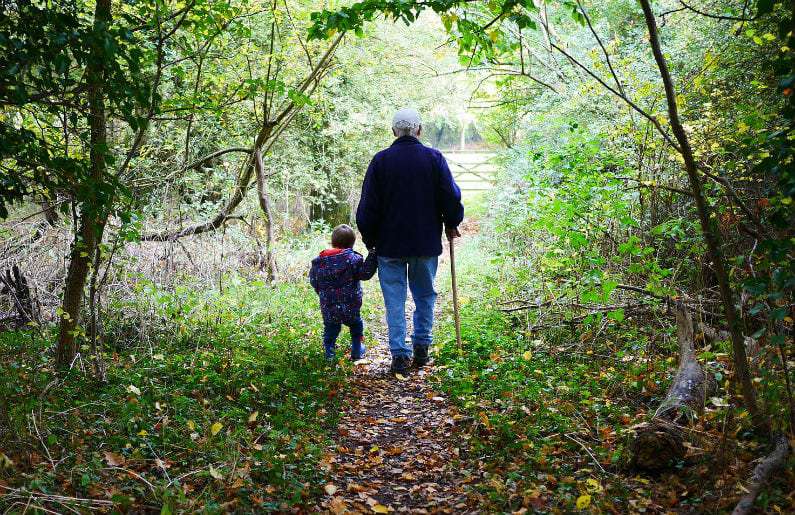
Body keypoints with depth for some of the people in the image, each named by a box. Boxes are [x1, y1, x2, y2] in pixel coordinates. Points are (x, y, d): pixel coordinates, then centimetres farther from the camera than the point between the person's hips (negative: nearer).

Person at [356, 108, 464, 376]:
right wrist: (451, 224, 15)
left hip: (389, 243, -1)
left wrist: (369, 239, 10)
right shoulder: (434, 158, -4)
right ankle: (421, 348, 17)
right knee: (425, 296, 16)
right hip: (427, 243, 1)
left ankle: (399, 354, 2)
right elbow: (452, 196, -2)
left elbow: (367, 206, -1)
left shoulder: (380, 160, -4)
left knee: (395, 300, 5)